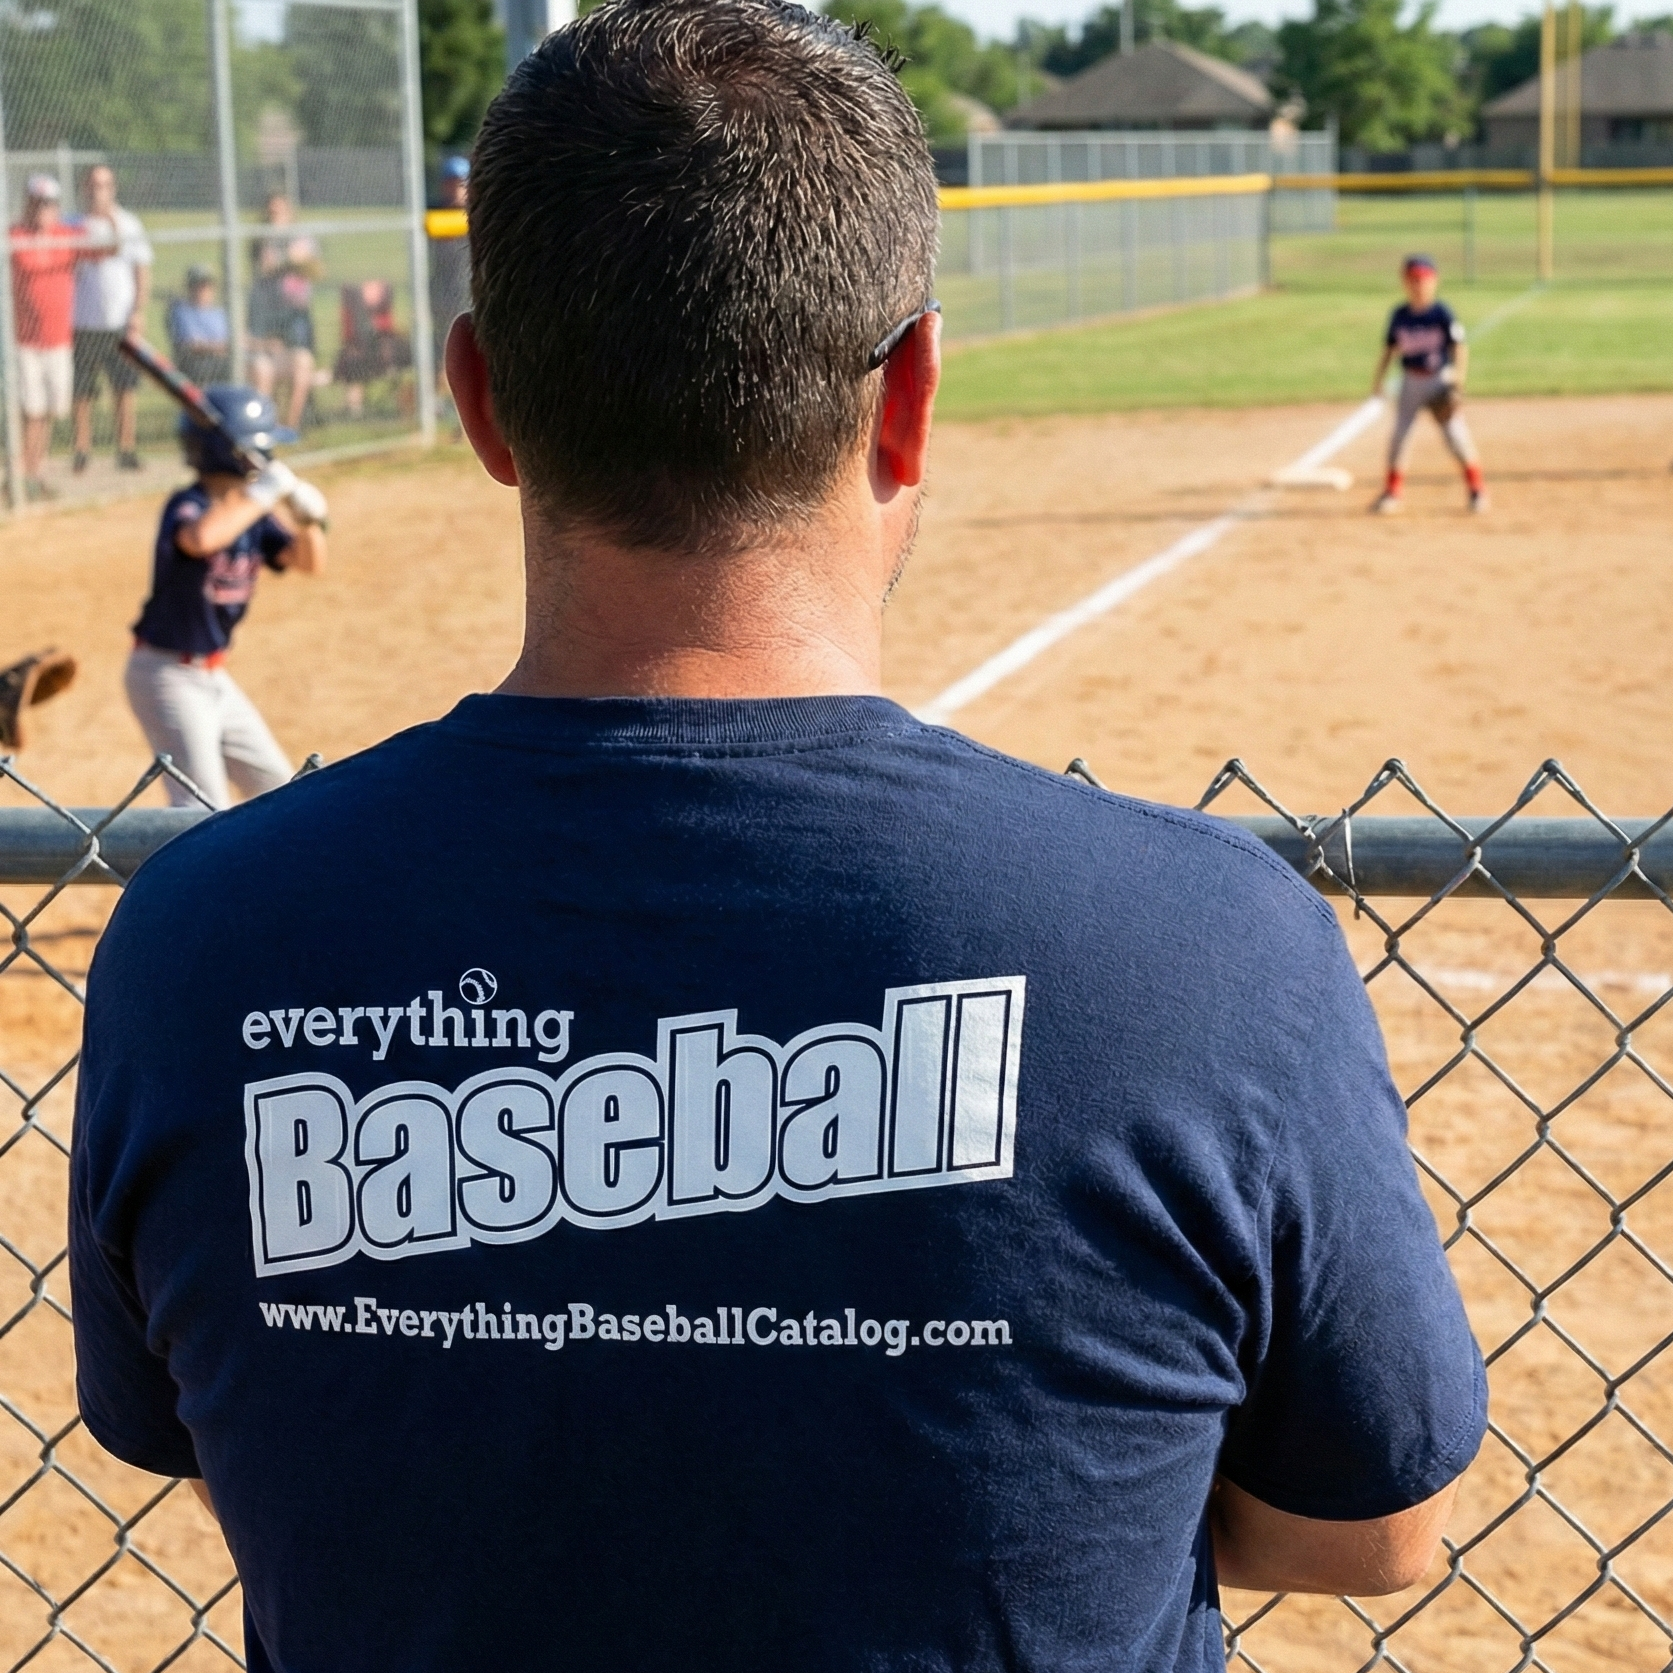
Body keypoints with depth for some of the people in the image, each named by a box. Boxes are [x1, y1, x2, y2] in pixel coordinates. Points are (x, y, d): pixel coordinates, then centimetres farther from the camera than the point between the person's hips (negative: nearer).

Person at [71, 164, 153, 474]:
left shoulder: (128, 223, 6)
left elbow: (142, 271, 5)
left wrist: (139, 312, -6)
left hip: (122, 321, -1)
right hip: (83, 321, 1)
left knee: (125, 388, -1)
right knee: (82, 391, 0)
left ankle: (127, 449, 4)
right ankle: (82, 449, 6)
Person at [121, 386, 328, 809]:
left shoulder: (253, 514, 4)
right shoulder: (187, 505, -20)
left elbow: (309, 562, 2)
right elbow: (201, 538, -44)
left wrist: (308, 519, -17)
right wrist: (261, 494, -36)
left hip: (212, 676, 9)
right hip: (167, 675, -9)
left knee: (279, 790, 16)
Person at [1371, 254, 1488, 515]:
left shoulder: (1443, 314, -9)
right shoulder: (1400, 316, 1)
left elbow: (1460, 347, -8)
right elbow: (1389, 348, 9)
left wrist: (1458, 380, -19)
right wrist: (1378, 379, 3)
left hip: (1440, 379, -3)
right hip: (1410, 382, 3)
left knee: (1456, 434, -5)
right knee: (1399, 434, 4)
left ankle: (1476, 487, 8)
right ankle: (1393, 491, 16)